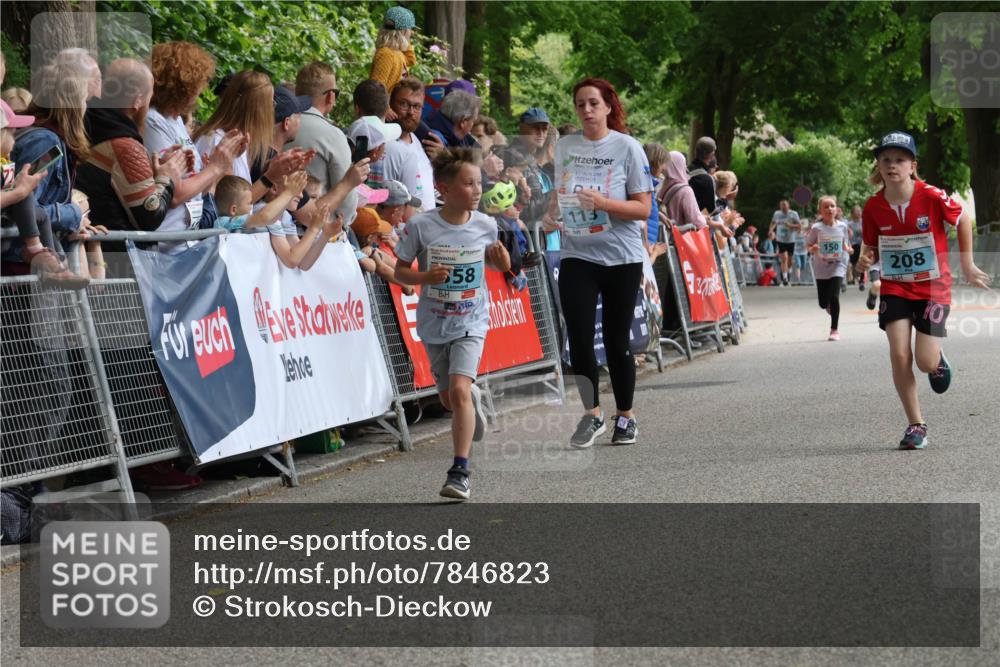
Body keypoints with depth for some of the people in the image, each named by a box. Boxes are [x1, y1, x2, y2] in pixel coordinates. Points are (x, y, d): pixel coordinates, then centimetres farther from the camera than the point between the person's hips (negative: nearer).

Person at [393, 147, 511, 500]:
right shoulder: (420, 226, -13)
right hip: (434, 324, 1)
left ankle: (460, 471, -15)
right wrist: (425, 277, -24)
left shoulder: (485, 225, -6)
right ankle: (475, 398, 53)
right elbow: (400, 270, -5)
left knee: (459, 389, -20)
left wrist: (501, 260, -10)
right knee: (448, 399, 15)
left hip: (471, 323, -1)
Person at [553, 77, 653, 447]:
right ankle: (591, 414, 6)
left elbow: (643, 208, -8)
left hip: (621, 257, -3)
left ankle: (625, 416, 20)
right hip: (577, 255, 3)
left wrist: (602, 202, -20)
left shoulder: (627, 147, -4)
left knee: (616, 340, 3)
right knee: (579, 337, -9)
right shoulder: (565, 146, 7)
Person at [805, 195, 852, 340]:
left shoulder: (842, 226, -2)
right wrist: (812, 249, -21)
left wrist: (848, 249, -14)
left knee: (834, 297, -16)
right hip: (821, 268, 1)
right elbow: (809, 246, 1)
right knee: (823, 303, 6)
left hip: (838, 265, -1)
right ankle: (829, 307, 44)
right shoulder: (816, 228, -7)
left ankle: (834, 330, -4)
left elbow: (847, 247, 9)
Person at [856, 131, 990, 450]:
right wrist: (866, 259, -16)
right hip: (894, 288, 2)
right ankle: (916, 425, 4)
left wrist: (967, 263, 3)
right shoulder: (873, 207, -8)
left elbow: (963, 220, 0)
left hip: (933, 286, -2)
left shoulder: (932, 197, -17)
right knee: (899, 355, -11)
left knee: (925, 362, -7)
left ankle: (938, 360, 33)